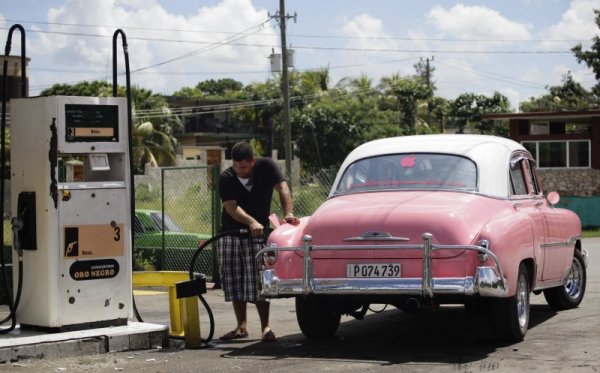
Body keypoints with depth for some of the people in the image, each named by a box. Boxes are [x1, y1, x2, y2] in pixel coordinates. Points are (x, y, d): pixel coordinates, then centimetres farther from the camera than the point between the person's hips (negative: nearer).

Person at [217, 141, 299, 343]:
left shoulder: (267, 167, -9)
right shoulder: (226, 178, -10)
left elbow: (282, 188, -18)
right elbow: (231, 207, -20)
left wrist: (288, 213, -36)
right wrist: (251, 222, -37)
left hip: (258, 234, -2)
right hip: (230, 233, 2)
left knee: (258, 280, -10)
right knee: (233, 280, 4)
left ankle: (265, 327, -6)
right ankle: (241, 326, 14)